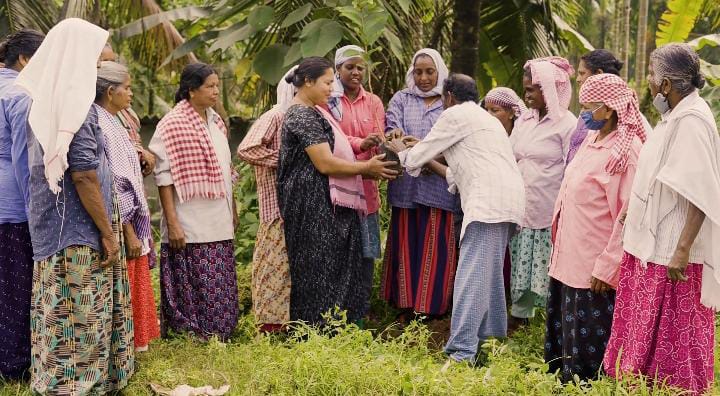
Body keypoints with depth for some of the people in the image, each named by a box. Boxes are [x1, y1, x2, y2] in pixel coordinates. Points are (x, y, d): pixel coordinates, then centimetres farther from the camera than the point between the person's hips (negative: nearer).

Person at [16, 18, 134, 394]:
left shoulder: (42, 102, 10)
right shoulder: (77, 103, -16)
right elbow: (83, 175, -20)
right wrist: (108, 233, -15)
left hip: (48, 227, 9)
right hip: (78, 232, -9)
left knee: (59, 315, 14)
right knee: (80, 318, -1)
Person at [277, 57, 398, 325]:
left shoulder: (314, 112, 18)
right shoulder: (302, 116, -14)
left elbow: (332, 154, 19)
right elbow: (325, 164, -20)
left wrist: (368, 170, 8)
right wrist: (367, 168, -11)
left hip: (330, 206, 10)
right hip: (314, 207, -10)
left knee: (337, 270, 12)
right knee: (319, 273, -5)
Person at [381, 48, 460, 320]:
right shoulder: (401, 100, 11)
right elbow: (391, 131, -4)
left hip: (439, 187, -1)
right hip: (406, 185, 1)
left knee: (434, 248, 0)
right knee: (406, 244, 4)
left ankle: (431, 307, 8)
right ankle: (406, 305, 11)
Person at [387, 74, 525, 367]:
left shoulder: (455, 114, 2)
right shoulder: (486, 119, 30)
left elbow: (418, 155, 8)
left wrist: (400, 150, 29)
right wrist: (429, 161, 36)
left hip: (487, 201, -10)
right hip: (506, 200, 10)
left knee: (471, 276, -13)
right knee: (489, 273, 17)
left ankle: (461, 353, -17)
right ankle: (490, 338, 24)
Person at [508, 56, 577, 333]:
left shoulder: (567, 124, -8)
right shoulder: (524, 121, 12)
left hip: (550, 214, -6)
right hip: (521, 209, 6)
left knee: (549, 267, -3)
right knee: (522, 265, 13)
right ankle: (519, 314, 25)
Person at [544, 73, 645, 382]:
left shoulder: (625, 149, -16)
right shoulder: (592, 139, 10)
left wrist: (607, 267, -19)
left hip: (594, 268, -9)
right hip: (569, 260, 9)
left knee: (589, 344, 3)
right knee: (561, 334, 18)